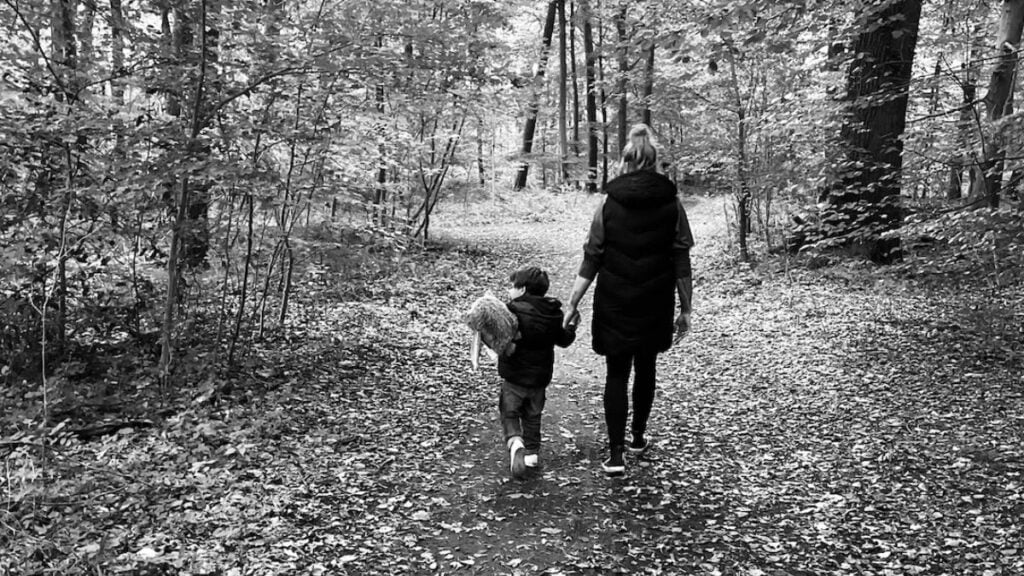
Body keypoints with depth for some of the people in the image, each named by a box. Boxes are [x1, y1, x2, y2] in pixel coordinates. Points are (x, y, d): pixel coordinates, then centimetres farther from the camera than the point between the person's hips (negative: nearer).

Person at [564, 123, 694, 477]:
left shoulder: (609, 204, -4)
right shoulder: (671, 205, -3)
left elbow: (591, 261, -5)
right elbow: (681, 263, -2)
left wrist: (572, 304, -1)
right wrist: (685, 309, 4)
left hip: (614, 305, -1)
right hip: (655, 305, 1)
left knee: (617, 374, 5)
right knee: (645, 368, 19)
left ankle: (616, 454, 0)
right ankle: (638, 437, 33)